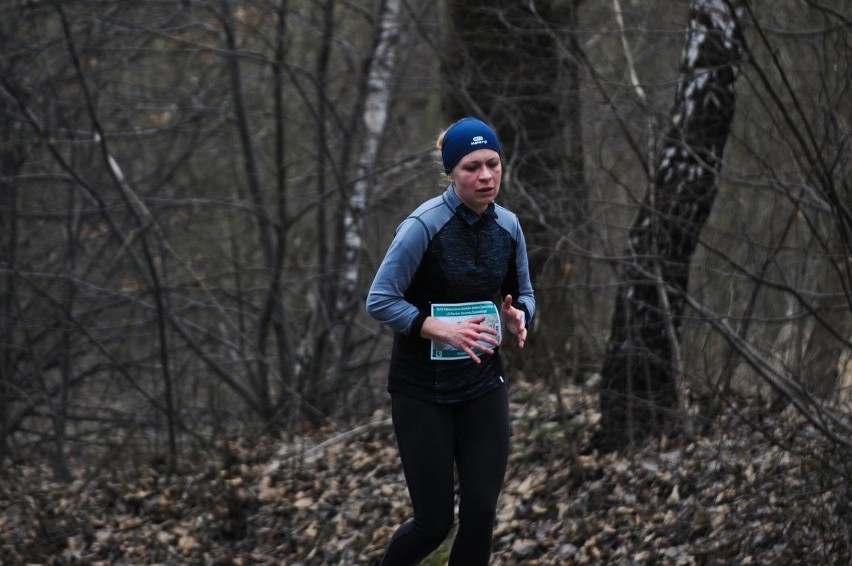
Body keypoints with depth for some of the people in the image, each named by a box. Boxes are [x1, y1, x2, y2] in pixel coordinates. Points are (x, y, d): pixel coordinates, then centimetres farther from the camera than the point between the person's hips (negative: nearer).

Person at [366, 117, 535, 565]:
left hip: (483, 385, 5)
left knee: (481, 514, -4)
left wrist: (517, 317, -11)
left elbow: (523, 294, 13)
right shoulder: (424, 225, -18)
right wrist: (443, 330, -30)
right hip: (422, 389, -5)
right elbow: (380, 301, -19)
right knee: (434, 523, -2)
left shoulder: (507, 225, 0)